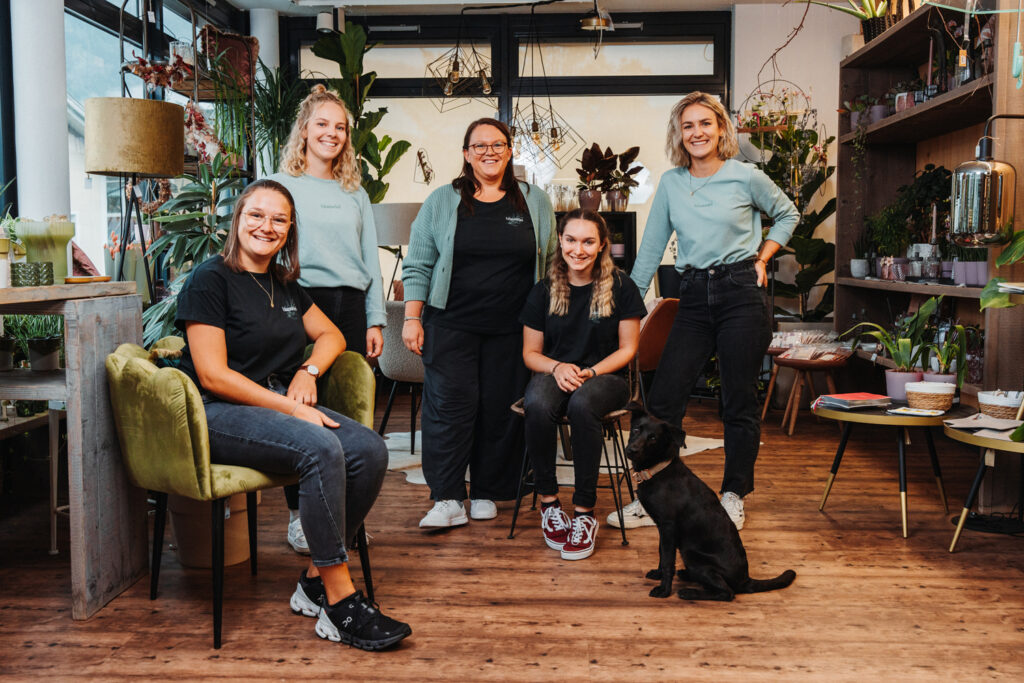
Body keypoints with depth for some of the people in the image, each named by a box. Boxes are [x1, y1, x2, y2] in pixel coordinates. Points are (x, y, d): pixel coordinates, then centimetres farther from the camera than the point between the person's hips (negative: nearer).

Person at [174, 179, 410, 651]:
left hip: (283, 405, 7)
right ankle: (340, 602, -25)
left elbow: (331, 335, 26)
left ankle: (315, 581, -6)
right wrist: (291, 408, -18)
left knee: (370, 451, -19)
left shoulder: (285, 285, 17)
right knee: (322, 448, -34)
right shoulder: (210, 278, -6)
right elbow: (213, 375, -13)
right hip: (219, 415, -7)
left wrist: (309, 370, 2)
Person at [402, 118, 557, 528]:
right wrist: (412, 318, -2)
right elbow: (418, 265, 6)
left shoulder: (535, 203, 11)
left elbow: (550, 263, 14)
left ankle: (486, 494, 17)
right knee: (450, 403, -7)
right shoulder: (442, 201, 7)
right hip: (451, 324, -1)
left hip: (511, 328, 1)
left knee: (501, 408, 3)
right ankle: (447, 500, -2)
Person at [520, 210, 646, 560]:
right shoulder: (543, 291, 6)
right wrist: (557, 367, -12)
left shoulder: (621, 288, 0)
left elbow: (627, 349, 3)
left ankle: (585, 512, -25)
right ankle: (548, 502, -17)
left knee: (582, 405, -38)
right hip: (554, 373, 2)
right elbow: (530, 352, 10)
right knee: (538, 406, -35)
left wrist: (590, 372, -13)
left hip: (605, 377, -2)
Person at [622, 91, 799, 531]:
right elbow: (651, 246, 12)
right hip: (694, 297, 3)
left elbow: (787, 215, 15)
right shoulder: (671, 183, 7)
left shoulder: (746, 177, -1)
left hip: (741, 294, -3)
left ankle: (733, 495, 20)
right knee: (663, 398, -2)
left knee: (740, 402, 4)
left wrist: (762, 259, 4)